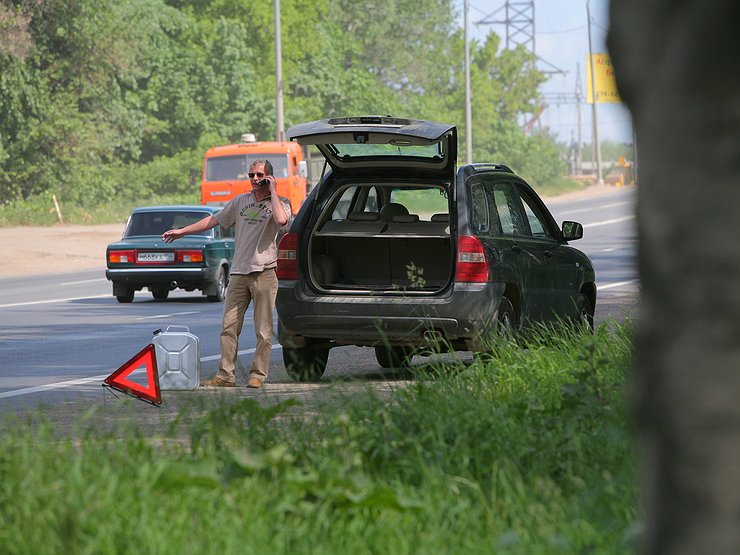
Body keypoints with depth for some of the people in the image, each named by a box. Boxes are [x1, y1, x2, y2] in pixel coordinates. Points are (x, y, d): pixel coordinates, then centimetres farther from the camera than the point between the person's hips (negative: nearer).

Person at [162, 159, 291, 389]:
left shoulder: (280, 202, 2)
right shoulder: (241, 201, 16)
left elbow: (281, 220, -22)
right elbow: (213, 220, 24)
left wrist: (272, 191, -11)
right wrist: (182, 231, 24)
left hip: (264, 273, -4)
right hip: (239, 273, 4)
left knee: (263, 331, -2)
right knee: (229, 327, 0)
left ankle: (257, 375, 4)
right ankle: (225, 375, 2)